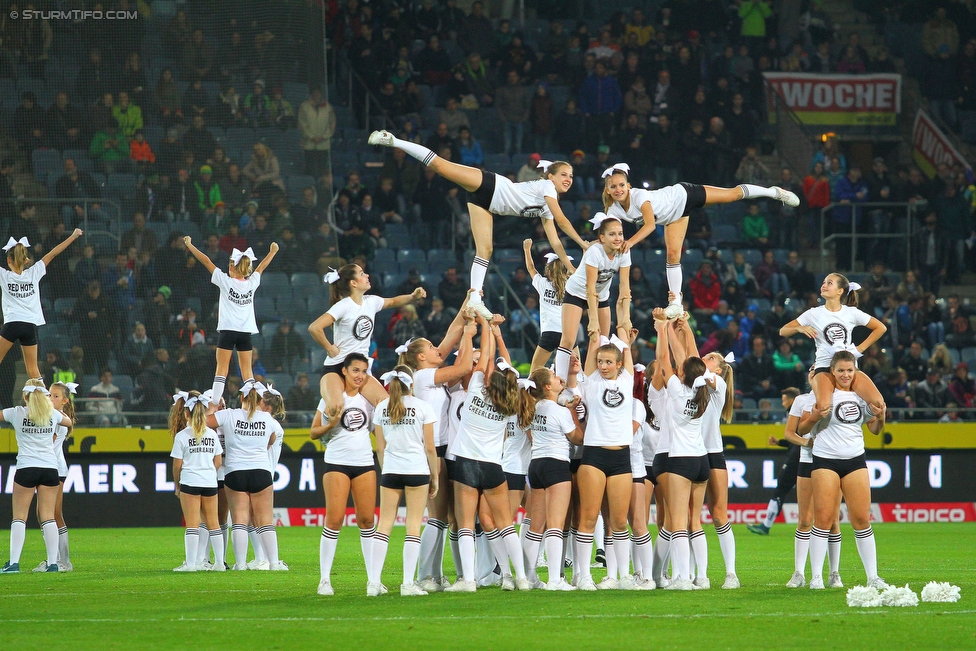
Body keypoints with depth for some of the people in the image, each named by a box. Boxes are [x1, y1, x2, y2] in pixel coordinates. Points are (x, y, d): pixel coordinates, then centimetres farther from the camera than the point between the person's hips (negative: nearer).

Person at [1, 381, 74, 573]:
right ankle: (53, 563, -1)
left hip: (26, 468, -3)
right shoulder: (53, 414, 9)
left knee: (19, 516, 0)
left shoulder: (17, 413, -1)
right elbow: (68, 422, 30)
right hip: (50, 468, 3)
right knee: (48, 517, 3)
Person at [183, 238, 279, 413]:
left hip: (227, 331, -3)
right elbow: (262, 266, 21)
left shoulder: (226, 281, -7)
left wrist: (190, 245, 6)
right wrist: (273, 251, 38)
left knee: (222, 368, -3)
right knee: (247, 370, 5)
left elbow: (206, 261, -2)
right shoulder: (252, 283, 2)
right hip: (246, 332, 3)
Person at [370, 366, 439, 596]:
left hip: (390, 470, 3)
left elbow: (380, 447, 8)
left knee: (384, 524, 6)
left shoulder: (382, 408, 6)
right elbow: (430, 448, -1)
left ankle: (374, 582, 0)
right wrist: (435, 477, 7)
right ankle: (408, 583, -5)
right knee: (413, 525, 0)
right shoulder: (422, 407, -3)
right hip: (417, 469, -3)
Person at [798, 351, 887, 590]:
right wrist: (814, 417, -21)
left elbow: (874, 429, 22)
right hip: (826, 460, -3)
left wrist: (880, 418, 0)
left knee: (862, 519, 1)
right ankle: (816, 577, -3)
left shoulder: (862, 395, 9)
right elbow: (800, 430, -1)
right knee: (824, 518, -8)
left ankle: (873, 577, 5)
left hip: (855, 460, 3)